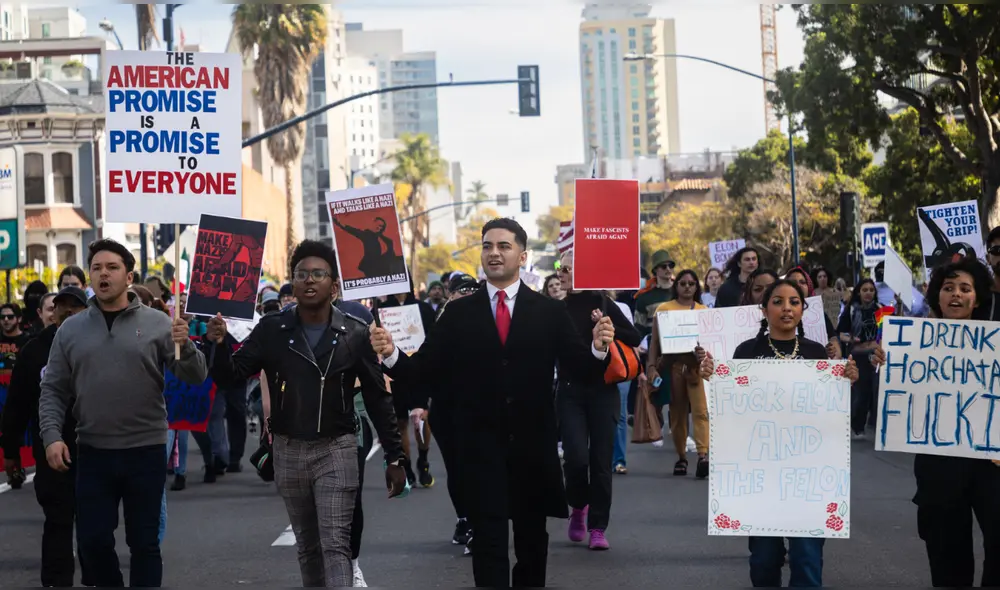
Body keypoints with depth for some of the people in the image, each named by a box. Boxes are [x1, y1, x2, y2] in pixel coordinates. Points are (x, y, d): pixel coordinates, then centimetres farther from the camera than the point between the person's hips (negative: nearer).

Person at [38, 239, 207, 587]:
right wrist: (52, 436, -7)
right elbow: (53, 390, 7)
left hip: (146, 451, -2)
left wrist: (185, 347, -22)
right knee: (92, 541, 6)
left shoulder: (156, 323, 0)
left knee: (144, 543, 6)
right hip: (92, 453, 2)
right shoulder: (70, 329, 6)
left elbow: (195, 377, -2)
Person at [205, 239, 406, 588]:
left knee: (335, 544, -8)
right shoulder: (272, 330, -2)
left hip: (336, 449, -2)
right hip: (288, 451, 3)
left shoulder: (354, 334, -5)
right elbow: (229, 378, -3)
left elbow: (377, 397, 0)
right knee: (308, 546, 15)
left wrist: (394, 458, 0)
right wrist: (219, 345, -24)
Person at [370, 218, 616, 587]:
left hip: (532, 444, 1)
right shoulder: (458, 313, 2)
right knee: (489, 541, -4)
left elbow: (582, 373, -5)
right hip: (481, 446, -1)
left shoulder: (550, 312, 1)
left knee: (532, 538, 15)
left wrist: (598, 349, -26)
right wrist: (392, 355, -22)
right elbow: (426, 370, -4)